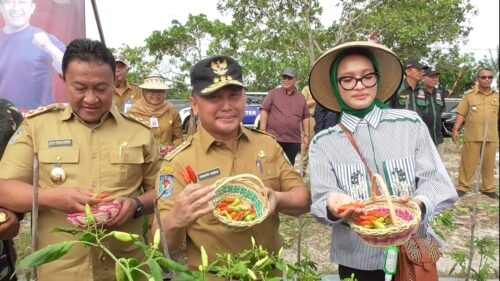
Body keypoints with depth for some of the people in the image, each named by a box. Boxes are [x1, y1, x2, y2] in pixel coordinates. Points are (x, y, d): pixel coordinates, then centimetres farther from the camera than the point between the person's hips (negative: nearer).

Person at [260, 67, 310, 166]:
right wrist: (263, 131, -9)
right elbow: (264, 111, -1)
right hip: (274, 138, -3)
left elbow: (305, 117, 14)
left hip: (294, 141, 3)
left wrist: (306, 135, 8)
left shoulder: (301, 98, 12)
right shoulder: (273, 93, 3)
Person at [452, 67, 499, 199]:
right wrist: (455, 130, -10)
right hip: (472, 136, -2)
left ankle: (488, 188, 22)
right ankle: (463, 187, 11)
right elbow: (461, 114, 0)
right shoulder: (469, 96, 2)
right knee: (468, 163, 2)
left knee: (489, 164, 10)